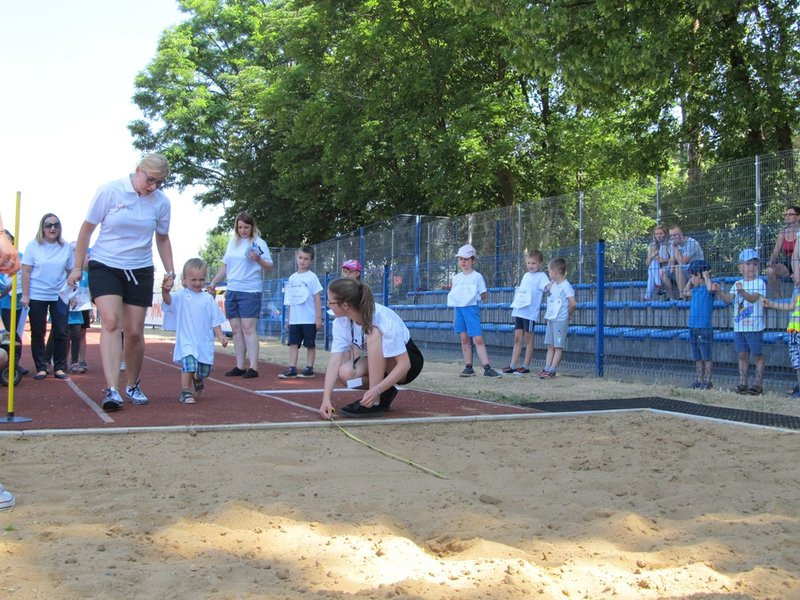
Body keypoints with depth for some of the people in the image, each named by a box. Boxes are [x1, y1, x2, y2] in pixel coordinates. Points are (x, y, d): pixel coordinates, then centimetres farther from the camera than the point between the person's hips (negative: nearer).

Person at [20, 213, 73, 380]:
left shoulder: (66, 247, 2)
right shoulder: (34, 246, -3)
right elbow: (26, 272, -3)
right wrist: (25, 295, -8)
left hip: (59, 296, 1)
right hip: (37, 296, -1)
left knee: (60, 333, 0)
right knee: (38, 333, 4)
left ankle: (60, 368, 8)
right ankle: (41, 368, 11)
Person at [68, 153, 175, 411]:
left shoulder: (161, 202, -2)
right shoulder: (110, 191, -11)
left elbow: (162, 238, 14)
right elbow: (87, 228, -2)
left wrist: (170, 271, 9)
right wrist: (78, 267, 0)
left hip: (140, 271, 3)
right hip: (105, 266, -3)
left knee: (135, 332, 3)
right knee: (111, 322, -20)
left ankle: (133, 386, 25)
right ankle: (111, 390, -27)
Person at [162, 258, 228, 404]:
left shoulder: (208, 298, 7)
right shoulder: (181, 296, -1)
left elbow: (215, 320, 10)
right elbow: (168, 300, -21)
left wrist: (220, 335, -2)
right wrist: (165, 291, -43)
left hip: (205, 342, 3)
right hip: (186, 341, -3)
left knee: (204, 371, 10)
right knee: (188, 365, -23)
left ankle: (197, 383, 44)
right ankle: (186, 392, -10)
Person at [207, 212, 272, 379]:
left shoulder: (258, 243, -4)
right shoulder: (232, 243, 14)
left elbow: (269, 267, -8)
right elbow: (225, 266, 23)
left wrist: (258, 260, -26)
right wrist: (214, 282, 19)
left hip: (250, 291, -6)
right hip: (232, 290, 6)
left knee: (248, 328, -11)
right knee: (236, 329, 7)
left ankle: (253, 367, -10)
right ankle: (239, 366, 12)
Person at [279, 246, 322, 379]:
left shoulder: (311, 277, -5)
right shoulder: (292, 278, 11)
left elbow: (317, 299, -6)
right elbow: (289, 301, 16)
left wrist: (319, 318, -10)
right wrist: (288, 318, 15)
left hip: (309, 319, -5)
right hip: (294, 319, 5)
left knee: (310, 344, 3)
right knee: (293, 343, 2)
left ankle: (309, 368, 10)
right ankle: (292, 369, 4)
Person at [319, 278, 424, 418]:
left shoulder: (384, 320, -33)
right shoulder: (341, 322, -16)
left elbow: (404, 364, -33)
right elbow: (335, 360, -21)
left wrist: (376, 390, -43)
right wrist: (326, 398, -33)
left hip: (409, 360, -5)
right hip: (377, 364, 5)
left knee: (373, 334, -34)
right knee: (345, 373, -27)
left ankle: (375, 401, -29)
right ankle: (385, 394, -1)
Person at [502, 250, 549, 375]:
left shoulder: (541, 276, -3)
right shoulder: (526, 275, 17)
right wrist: (514, 309, 21)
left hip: (530, 312, -7)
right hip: (519, 311, 7)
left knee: (528, 339, 0)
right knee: (517, 338, 7)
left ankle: (526, 366, 6)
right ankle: (512, 366, 9)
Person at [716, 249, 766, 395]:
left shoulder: (759, 283, -5)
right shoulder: (737, 284, 11)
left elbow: (753, 298, -20)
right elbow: (728, 299, 4)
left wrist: (742, 291, -36)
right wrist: (719, 292, -14)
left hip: (754, 326, -5)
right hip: (739, 326, 5)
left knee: (757, 354, 2)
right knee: (742, 354, 10)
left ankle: (758, 383, 7)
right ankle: (742, 383, 15)